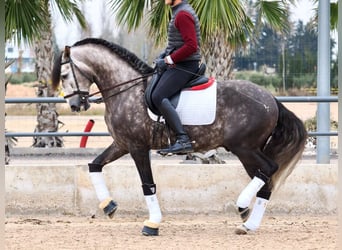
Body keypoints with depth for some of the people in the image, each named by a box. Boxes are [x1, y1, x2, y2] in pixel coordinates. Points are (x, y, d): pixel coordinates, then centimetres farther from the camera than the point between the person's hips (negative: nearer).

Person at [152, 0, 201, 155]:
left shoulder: (183, 14, -15)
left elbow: (191, 46, -23)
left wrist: (169, 60, -17)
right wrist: (165, 54, 12)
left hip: (184, 66, -11)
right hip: (178, 65, 11)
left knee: (158, 96, -23)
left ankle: (183, 140, -30)